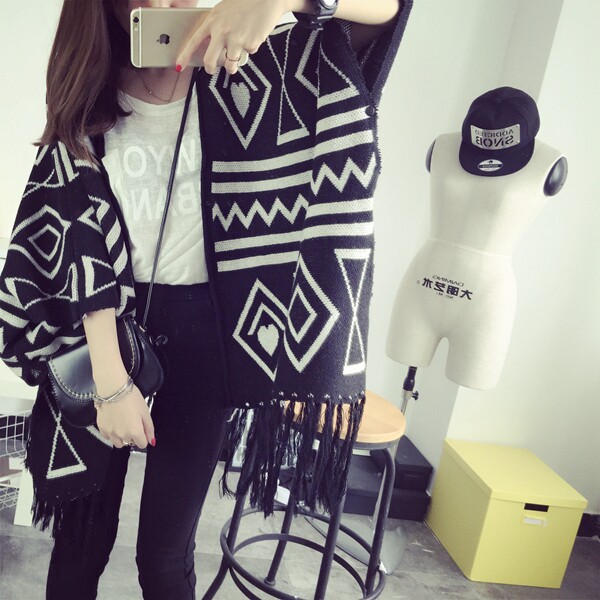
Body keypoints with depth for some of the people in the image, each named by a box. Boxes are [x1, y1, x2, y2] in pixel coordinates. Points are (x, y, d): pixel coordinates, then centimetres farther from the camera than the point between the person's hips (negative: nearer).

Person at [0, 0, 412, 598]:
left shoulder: (238, 82, 1)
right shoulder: (87, 109, 3)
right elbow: (83, 250, -7)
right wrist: (112, 385, -16)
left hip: (202, 335, -1)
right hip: (99, 333, 2)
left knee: (166, 549, 8)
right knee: (83, 533, 13)